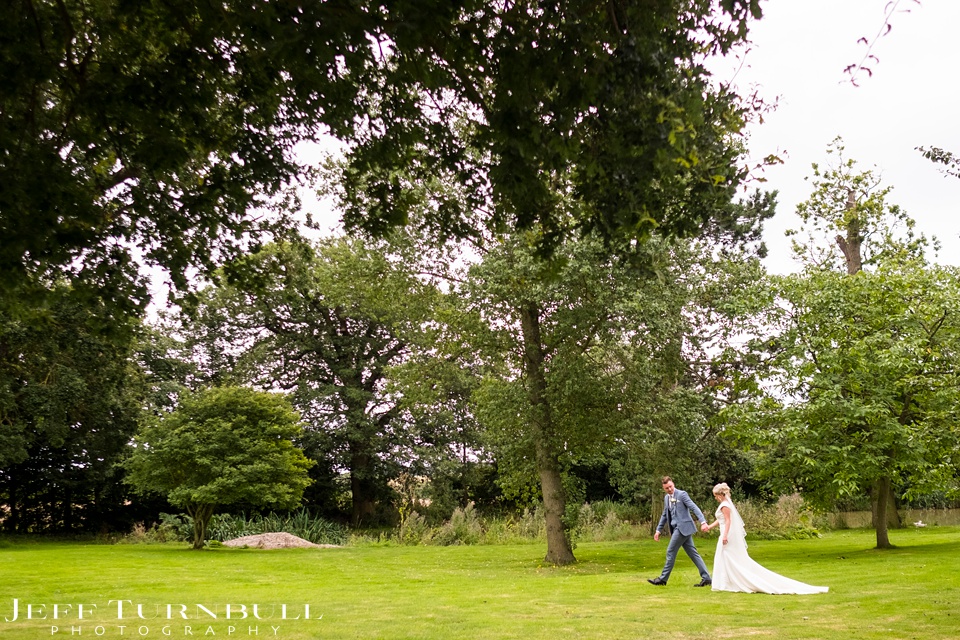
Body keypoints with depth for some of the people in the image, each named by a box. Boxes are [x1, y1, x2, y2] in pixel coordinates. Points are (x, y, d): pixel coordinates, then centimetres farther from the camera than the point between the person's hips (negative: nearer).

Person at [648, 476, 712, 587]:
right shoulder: (666, 498, 16)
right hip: (677, 528, 8)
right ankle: (706, 578, 8)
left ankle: (663, 579, 3)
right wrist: (658, 530, 21)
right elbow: (665, 515, 24)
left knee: (670, 552, -4)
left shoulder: (682, 494, -9)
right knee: (693, 553, 7)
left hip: (683, 527, -8)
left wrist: (703, 522, -27)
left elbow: (695, 508, -15)